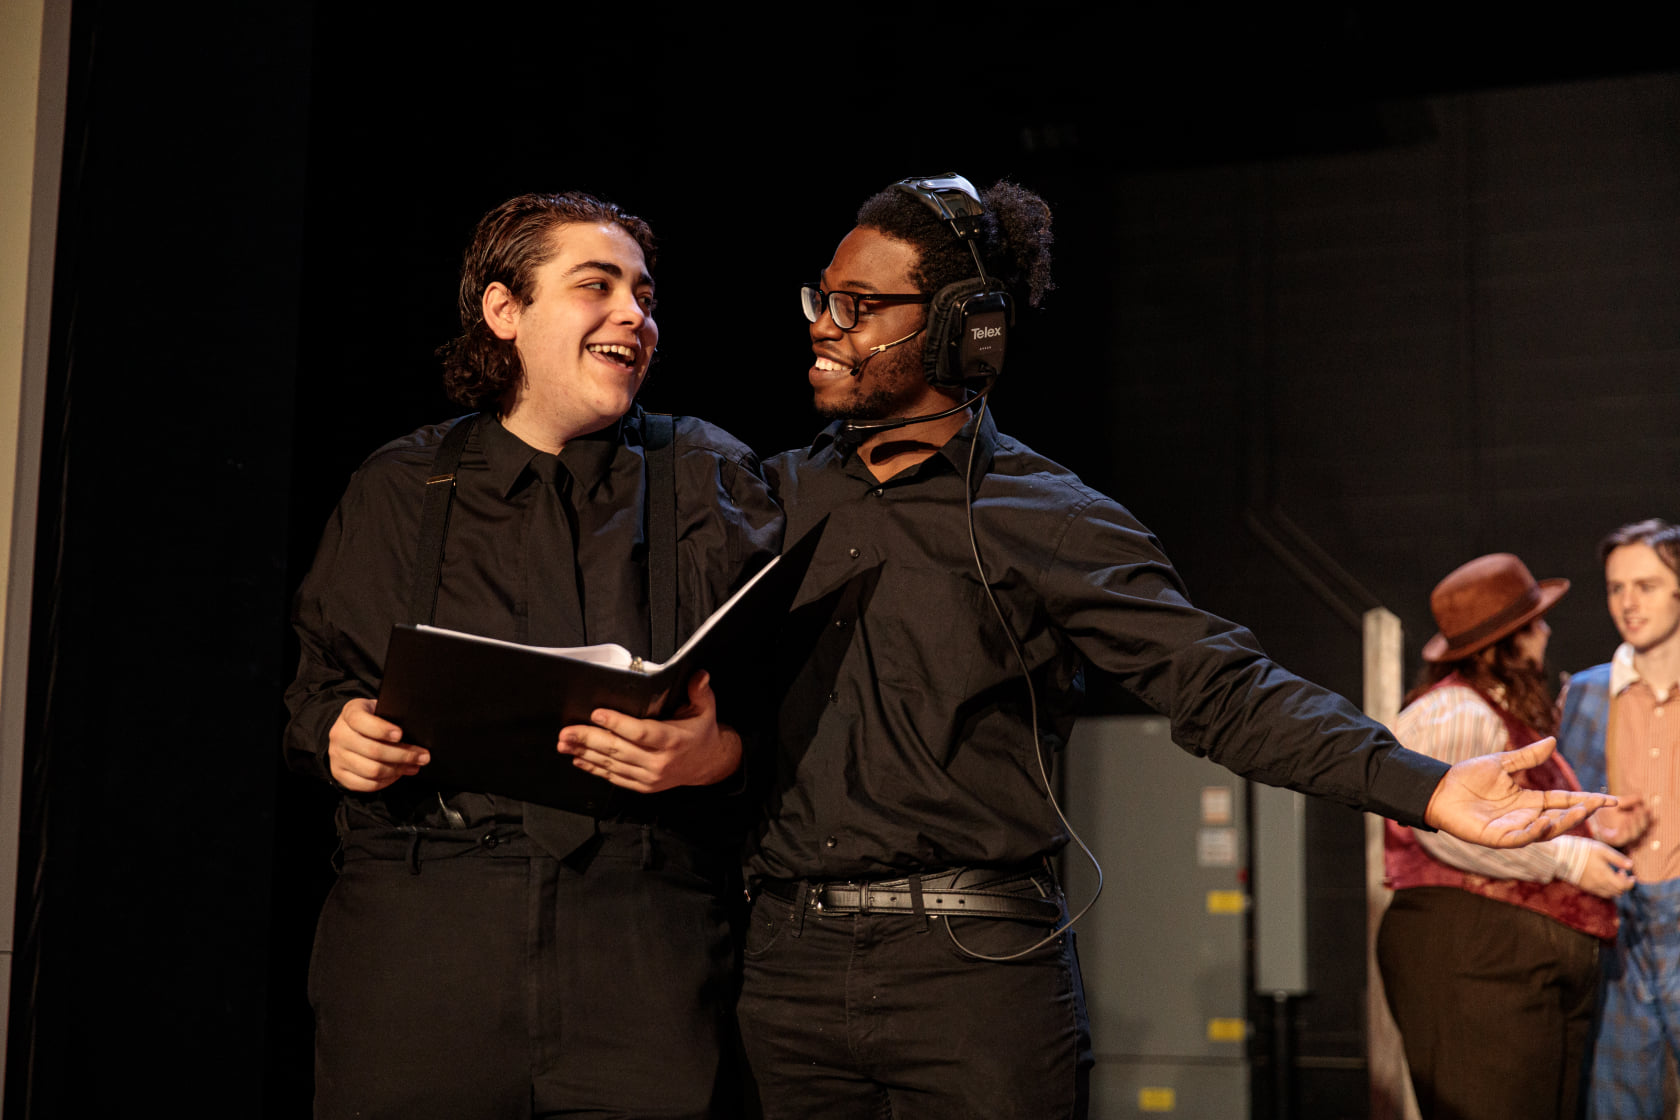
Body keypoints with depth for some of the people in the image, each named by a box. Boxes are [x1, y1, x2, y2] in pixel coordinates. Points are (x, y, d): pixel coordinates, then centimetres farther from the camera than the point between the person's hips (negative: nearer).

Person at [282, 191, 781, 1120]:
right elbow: (319, 680, 19)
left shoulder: (711, 480, 11)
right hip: (415, 931, 1)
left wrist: (713, 751, -16)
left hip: (645, 938, -1)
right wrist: (339, 731, -2)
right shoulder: (397, 489, 14)